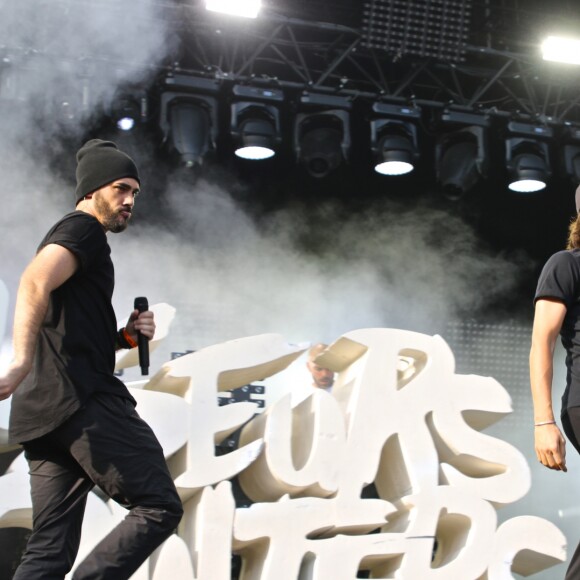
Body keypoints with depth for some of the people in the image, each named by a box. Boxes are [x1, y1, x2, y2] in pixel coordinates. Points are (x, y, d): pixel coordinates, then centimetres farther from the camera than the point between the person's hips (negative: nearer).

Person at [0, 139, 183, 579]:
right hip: (81, 397, -10)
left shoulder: (71, 238, 30)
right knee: (158, 507, -10)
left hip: (44, 411, 10)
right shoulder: (83, 229, 0)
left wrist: (123, 337, 15)